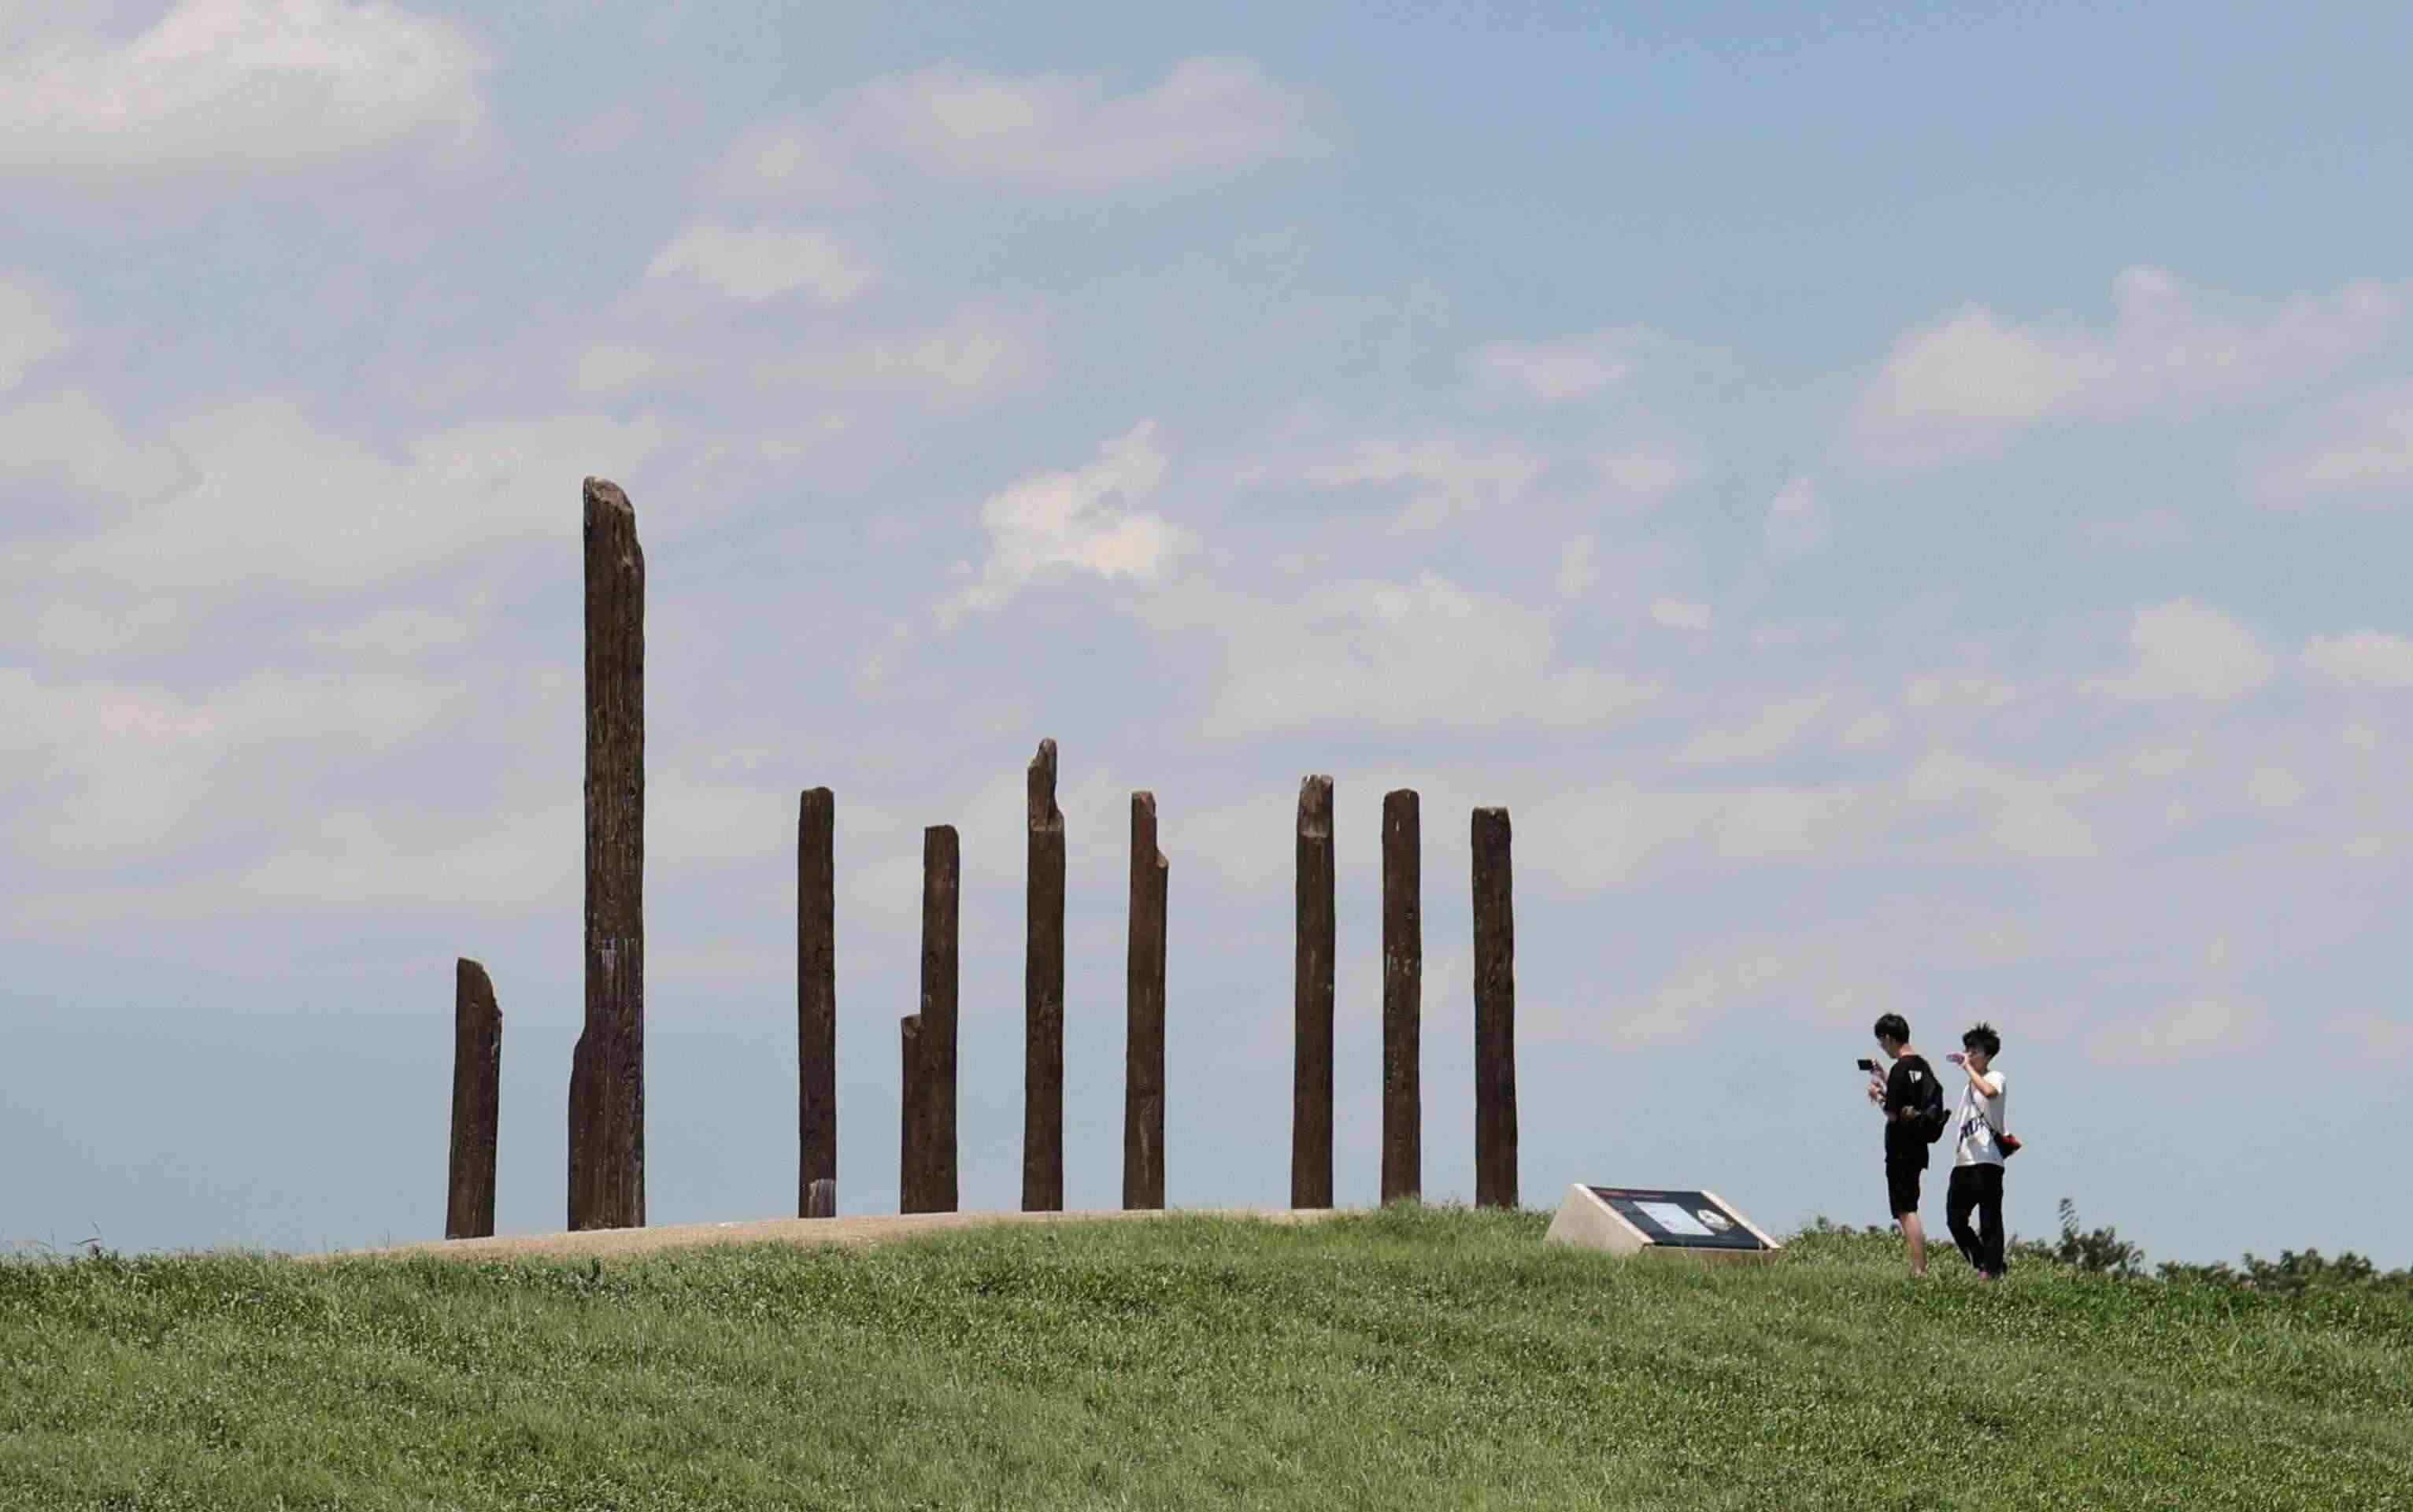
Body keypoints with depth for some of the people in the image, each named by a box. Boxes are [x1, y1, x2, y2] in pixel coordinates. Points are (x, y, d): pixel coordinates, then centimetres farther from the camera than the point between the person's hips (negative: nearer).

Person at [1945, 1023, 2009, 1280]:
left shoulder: (1995, 1077, -1)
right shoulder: (1968, 1087, 22)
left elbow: (1989, 1092, -27)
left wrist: (1968, 1067, -17)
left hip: (1987, 1162, -8)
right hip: (1963, 1162, 8)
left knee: (1989, 1219, -5)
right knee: (1955, 1219, 4)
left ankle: (1992, 1270, -1)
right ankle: (1981, 1263, 16)